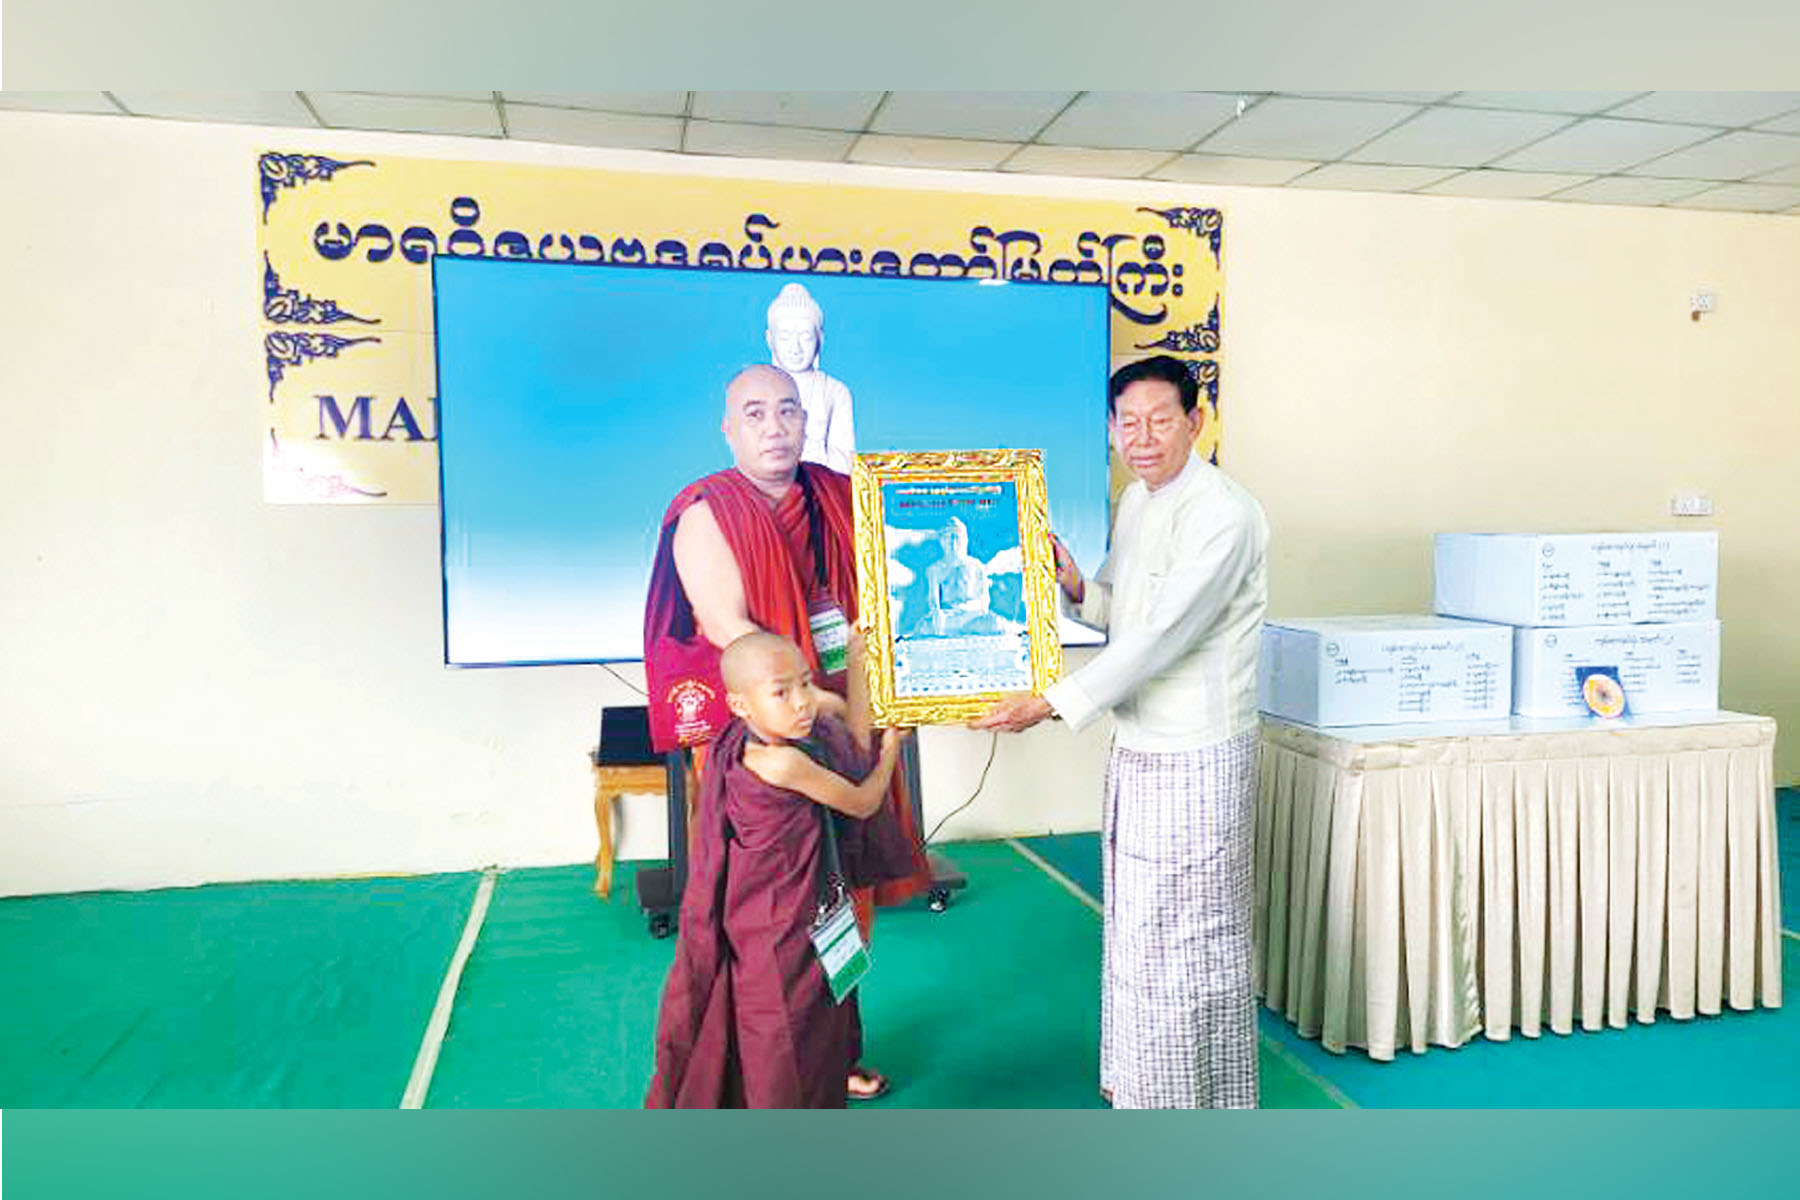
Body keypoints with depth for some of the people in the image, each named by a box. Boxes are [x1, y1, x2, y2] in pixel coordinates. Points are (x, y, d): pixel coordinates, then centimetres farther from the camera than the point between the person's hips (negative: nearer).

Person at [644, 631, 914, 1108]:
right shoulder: (784, 762, -30)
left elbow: (855, 746, 5)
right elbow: (863, 803, -15)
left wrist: (857, 656, 6)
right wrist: (892, 747, 2)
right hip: (779, 938, -9)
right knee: (782, 1047, 10)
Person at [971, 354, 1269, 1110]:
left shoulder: (1223, 515, -20)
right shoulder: (1136, 500, 9)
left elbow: (1160, 635, -26)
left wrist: (1051, 705, -25)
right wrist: (1072, 583, -4)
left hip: (1196, 757, -9)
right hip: (1137, 748, 9)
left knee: (1189, 932, 4)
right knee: (1136, 921, 19)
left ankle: (1199, 1097, 24)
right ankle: (1140, 1080, 38)